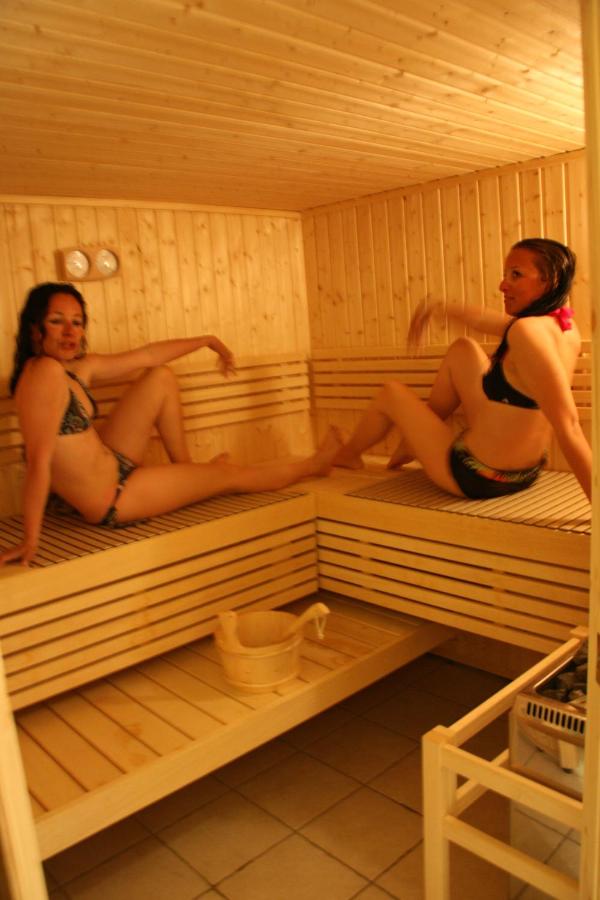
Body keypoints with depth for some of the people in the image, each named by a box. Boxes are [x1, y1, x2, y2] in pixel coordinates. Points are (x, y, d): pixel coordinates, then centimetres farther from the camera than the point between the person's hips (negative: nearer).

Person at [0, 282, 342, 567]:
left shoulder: (78, 368, -2)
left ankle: (186, 471, 23)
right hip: (110, 501, -9)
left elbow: (146, 356, 8)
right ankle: (313, 465, 30)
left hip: (111, 466, 9)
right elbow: (39, 461, -31)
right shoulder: (46, 372, -28)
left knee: (161, 378, 10)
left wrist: (207, 341, 17)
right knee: (228, 474, 6)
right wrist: (31, 541, -31)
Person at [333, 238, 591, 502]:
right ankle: (413, 439, 33)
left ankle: (346, 456, 42)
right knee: (463, 350, 17)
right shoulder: (563, 324, -3)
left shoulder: (529, 331, -29)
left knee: (390, 393, 12)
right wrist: (443, 309, 17)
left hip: (477, 477, -8)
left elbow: (569, 428, -34)